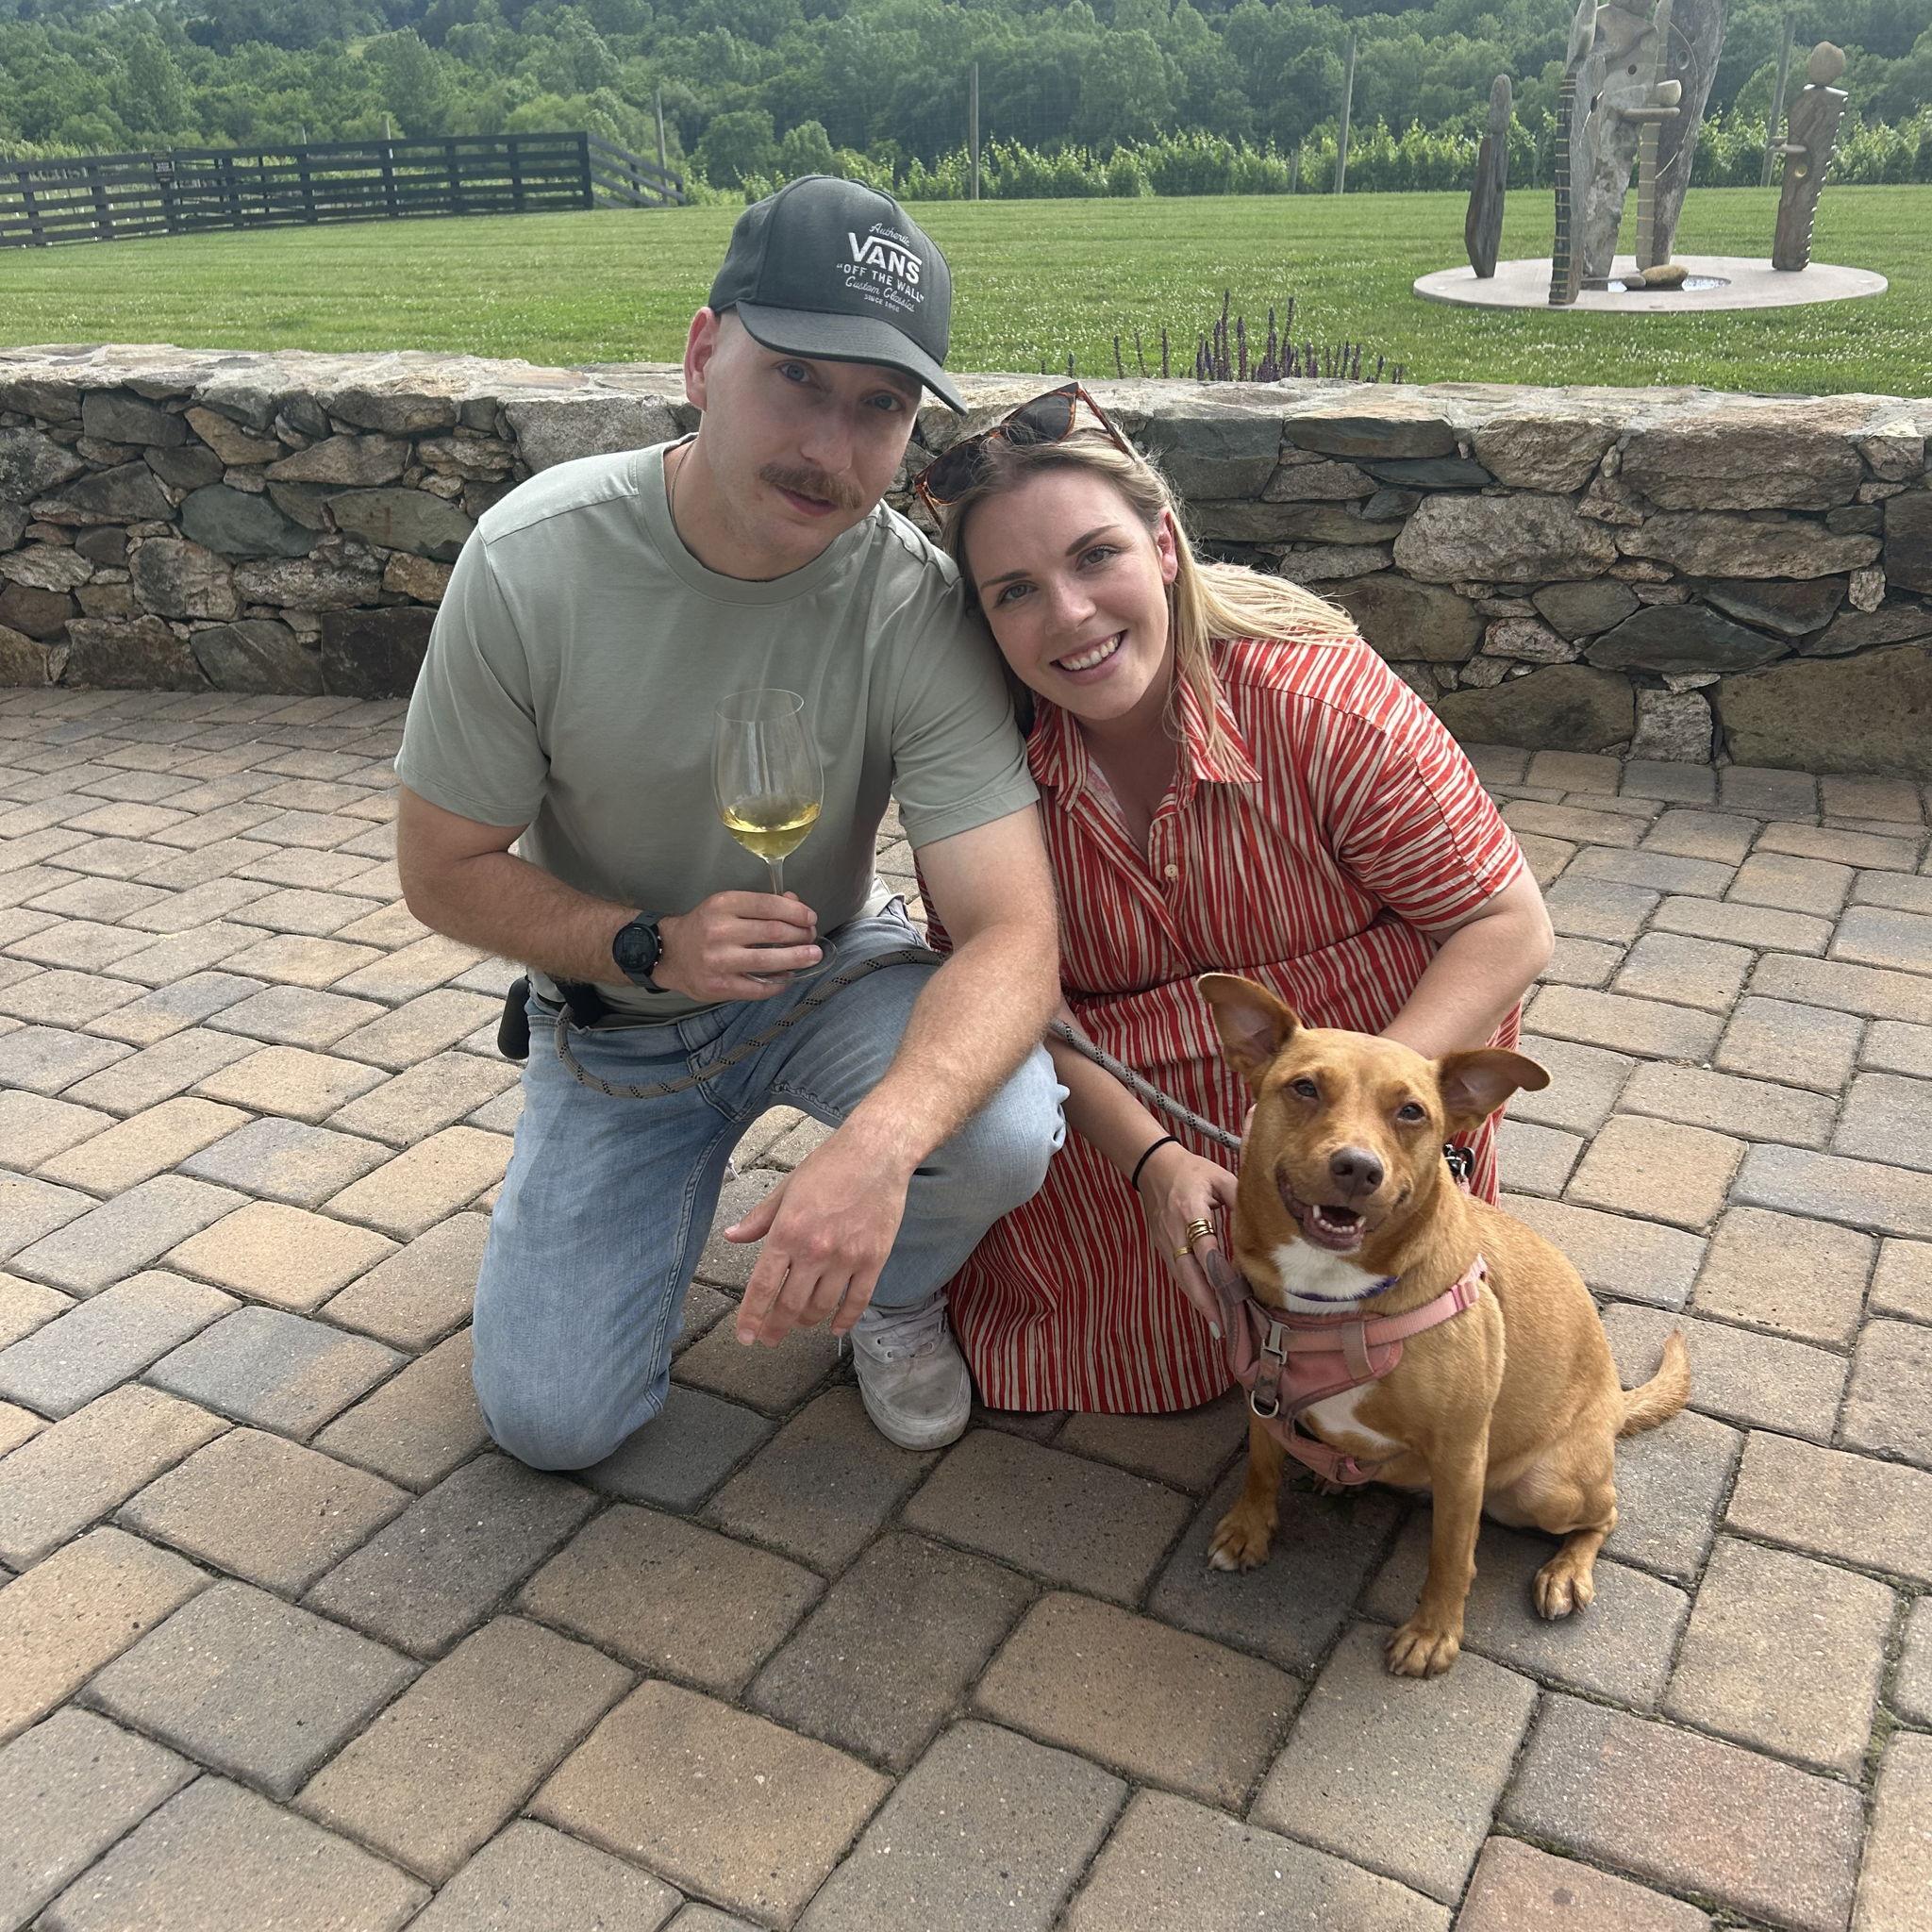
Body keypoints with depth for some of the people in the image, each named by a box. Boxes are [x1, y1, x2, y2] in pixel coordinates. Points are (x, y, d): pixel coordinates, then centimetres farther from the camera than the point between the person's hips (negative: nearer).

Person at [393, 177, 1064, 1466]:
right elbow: (445, 872, -12)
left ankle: (894, 1291, 5)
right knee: (551, 1421, -5)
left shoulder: (921, 613, -25)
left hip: (831, 969, 0)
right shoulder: (534, 562, -23)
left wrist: (880, 1140, -52)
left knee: (1002, 1131, -33)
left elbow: (1013, 938, -34)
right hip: (616, 1003, 1)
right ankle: (690, 1160, 24)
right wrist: (648, 947, -28)